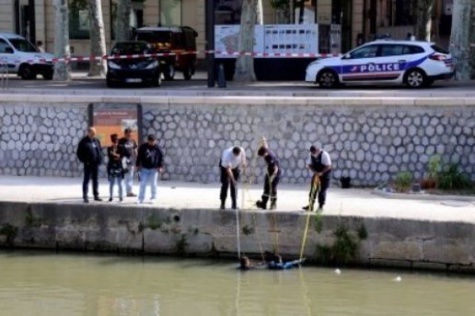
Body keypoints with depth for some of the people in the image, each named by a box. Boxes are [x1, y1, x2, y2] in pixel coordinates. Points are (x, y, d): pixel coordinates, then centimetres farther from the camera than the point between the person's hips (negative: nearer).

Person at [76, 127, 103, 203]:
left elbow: (100, 150, 19)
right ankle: (85, 196, -1)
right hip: (88, 164, -5)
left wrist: (100, 159, 5)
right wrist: (85, 160, -13)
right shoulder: (84, 142, -6)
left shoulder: (97, 141, 10)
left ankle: (96, 195, 18)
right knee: (86, 180, -2)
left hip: (96, 163, 5)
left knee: (95, 180, 11)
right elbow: (79, 153, -6)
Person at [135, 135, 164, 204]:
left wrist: (160, 166, -1)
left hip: (154, 169, 0)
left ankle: (153, 198, 16)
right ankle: (141, 198, 5)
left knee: (153, 184, 4)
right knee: (143, 184, 0)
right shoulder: (143, 147, -3)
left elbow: (161, 157, 4)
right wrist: (137, 165, 2)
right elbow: (139, 157, 4)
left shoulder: (157, 148, -2)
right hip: (144, 168, 0)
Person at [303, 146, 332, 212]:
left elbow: (328, 166, -23)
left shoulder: (324, 155, -24)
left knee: (322, 191, -4)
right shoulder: (311, 155, -7)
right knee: (313, 189, 3)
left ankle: (321, 207, 4)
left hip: (324, 174, -5)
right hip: (316, 174, 5)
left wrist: (321, 173, -29)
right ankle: (310, 206, 9)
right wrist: (314, 172, -16)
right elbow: (309, 165, 1)